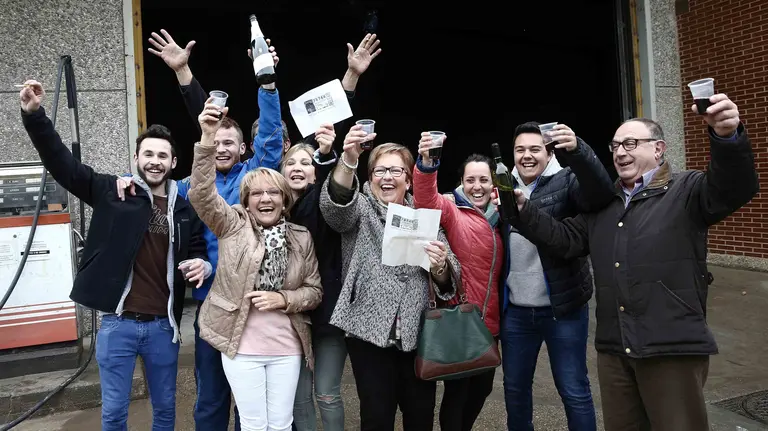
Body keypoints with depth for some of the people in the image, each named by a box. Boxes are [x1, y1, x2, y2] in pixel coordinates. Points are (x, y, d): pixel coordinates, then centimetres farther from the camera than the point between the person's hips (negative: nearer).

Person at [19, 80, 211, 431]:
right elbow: (62, 163, -5)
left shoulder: (185, 209, 3)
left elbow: (199, 253, 11)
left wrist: (202, 265, -12)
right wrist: (33, 115, -16)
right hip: (117, 323, -1)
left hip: (163, 324, 2)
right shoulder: (111, 192, -1)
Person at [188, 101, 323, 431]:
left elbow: (315, 290, 6)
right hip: (241, 346, -2)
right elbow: (202, 193, -18)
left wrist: (283, 299, -13)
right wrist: (208, 139, -29)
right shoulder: (233, 225, -2)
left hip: (286, 347, 2)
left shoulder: (301, 237, 3)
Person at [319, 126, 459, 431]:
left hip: (417, 333, 2)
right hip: (370, 331, -2)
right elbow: (335, 205, -21)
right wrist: (348, 161, -38)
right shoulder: (361, 209, 4)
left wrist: (440, 265, -19)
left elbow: (449, 281, 4)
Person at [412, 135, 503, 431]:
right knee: (457, 390, 3)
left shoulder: (498, 219, 8)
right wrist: (427, 162, -47)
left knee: (482, 387, 20)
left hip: (489, 323, 6)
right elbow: (426, 200, -31)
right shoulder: (452, 212, -9)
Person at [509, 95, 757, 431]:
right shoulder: (602, 204, 15)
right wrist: (523, 211, -3)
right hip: (613, 349, 5)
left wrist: (727, 136, -38)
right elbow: (564, 240, 10)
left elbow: (734, 187, -19)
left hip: (673, 347, -5)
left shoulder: (686, 191, 0)